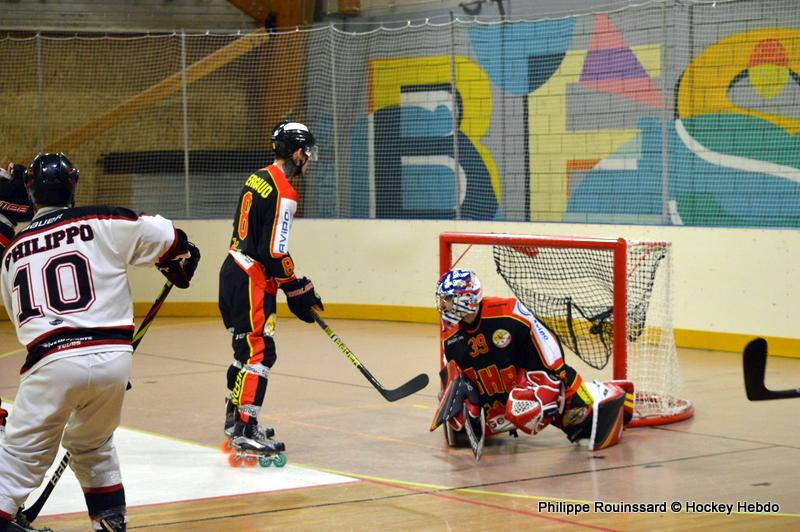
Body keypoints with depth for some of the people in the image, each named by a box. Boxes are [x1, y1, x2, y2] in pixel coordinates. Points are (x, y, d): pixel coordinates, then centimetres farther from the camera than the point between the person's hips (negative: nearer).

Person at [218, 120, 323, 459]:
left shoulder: (257, 178, 13)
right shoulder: (283, 193, -17)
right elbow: (274, 252, -21)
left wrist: (294, 286, 23)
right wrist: (298, 291, -10)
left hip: (234, 270, 10)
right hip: (251, 281, -10)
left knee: (247, 350, 19)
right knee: (259, 352, -10)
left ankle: (235, 419, 28)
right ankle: (244, 431, -14)